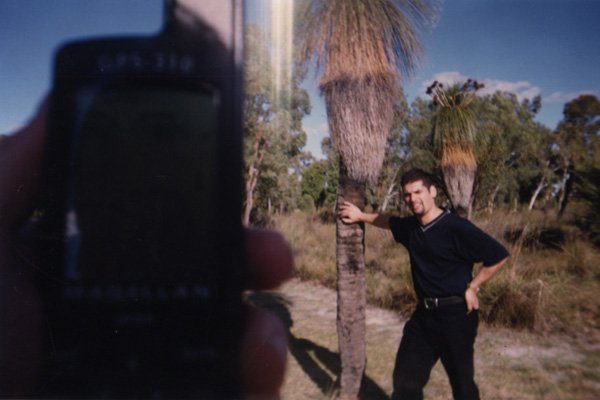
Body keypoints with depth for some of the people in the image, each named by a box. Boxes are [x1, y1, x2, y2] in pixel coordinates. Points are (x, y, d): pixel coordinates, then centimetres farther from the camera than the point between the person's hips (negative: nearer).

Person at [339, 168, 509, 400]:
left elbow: (499, 256, -14)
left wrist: (472, 287, -11)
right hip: (424, 314, 7)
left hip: (455, 314, -6)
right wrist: (361, 216, 30)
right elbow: (390, 221, 29)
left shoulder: (456, 227, -18)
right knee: (405, 378, 11)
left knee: (461, 381, 10)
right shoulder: (410, 227, 5)